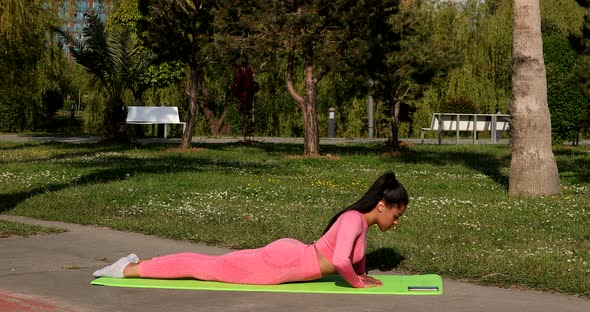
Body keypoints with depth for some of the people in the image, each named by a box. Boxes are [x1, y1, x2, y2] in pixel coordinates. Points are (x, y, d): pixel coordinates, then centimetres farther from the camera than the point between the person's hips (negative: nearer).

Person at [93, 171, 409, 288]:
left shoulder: (360, 218, 10)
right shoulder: (355, 219, -20)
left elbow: (354, 252, 33)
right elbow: (341, 260, -35)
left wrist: (361, 273, 19)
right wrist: (356, 283, -17)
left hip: (288, 255, 8)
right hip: (283, 262, -8)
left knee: (213, 264, 13)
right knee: (210, 267, -4)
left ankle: (140, 262, 19)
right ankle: (128, 269, 0)